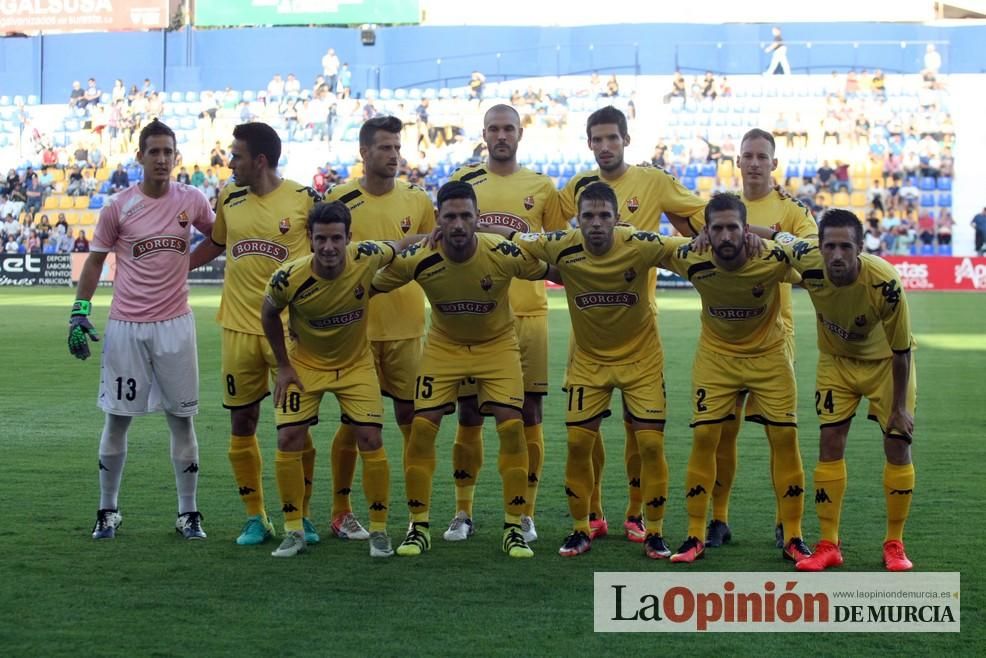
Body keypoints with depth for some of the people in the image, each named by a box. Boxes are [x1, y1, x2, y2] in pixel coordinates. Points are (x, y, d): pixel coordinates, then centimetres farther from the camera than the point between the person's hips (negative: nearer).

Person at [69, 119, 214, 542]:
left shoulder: (191, 201, 1)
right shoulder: (118, 208, -3)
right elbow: (95, 261, 4)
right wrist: (79, 312, -3)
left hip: (175, 325, 1)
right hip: (126, 327, -1)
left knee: (182, 419, 5)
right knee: (116, 420, 5)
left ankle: (188, 513, 14)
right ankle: (108, 511, 18)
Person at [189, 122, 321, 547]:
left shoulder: (304, 200, -5)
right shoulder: (229, 198, 6)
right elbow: (215, 243, 23)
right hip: (239, 328, 4)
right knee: (241, 422, 5)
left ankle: (301, 515, 13)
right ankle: (255, 518, 16)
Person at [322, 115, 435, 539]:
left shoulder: (417, 200, 5)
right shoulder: (339, 200, -1)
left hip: (406, 328, 2)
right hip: (355, 326, -2)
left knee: (411, 416, 4)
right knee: (353, 420, 4)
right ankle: (341, 512, 15)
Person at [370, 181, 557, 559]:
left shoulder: (506, 254, -27)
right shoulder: (418, 259, -24)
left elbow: (555, 272, -9)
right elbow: (368, 288, -11)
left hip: (497, 344, -1)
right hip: (444, 346, 1)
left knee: (512, 426, -13)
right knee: (422, 427, -8)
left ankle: (513, 529, 1)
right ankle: (419, 527, 7)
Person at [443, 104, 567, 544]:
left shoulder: (541, 188, 7)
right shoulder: (462, 182, 6)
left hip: (527, 313, 0)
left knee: (529, 415, 1)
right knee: (469, 415, 3)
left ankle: (525, 514, 11)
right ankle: (463, 512, 15)